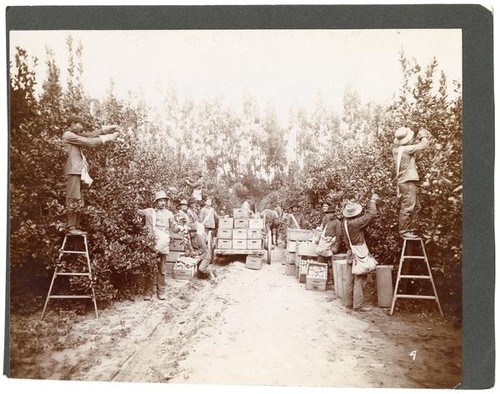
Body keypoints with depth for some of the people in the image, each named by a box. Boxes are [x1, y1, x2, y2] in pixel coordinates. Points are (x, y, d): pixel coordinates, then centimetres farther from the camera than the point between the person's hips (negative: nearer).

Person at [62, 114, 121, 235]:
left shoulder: (75, 135, 22)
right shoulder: (68, 135, -6)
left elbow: (90, 134, 16)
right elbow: (89, 142, -11)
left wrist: (108, 129, 7)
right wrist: (106, 138, -7)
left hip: (78, 171, 10)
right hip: (73, 170, -10)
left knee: (79, 201, 8)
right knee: (73, 199, -11)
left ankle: (76, 227, 10)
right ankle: (71, 228, -9)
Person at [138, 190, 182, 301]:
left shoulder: (168, 214, 10)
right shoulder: (149, 211, 7)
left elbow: (174, 228, 9)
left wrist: (180, 227, -10)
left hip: (163, 245, 1)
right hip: (151, 244, -1)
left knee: (161, 269, 6)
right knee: (150, 269, -1)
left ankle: (161, 291, 14)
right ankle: (148, 291, 7)